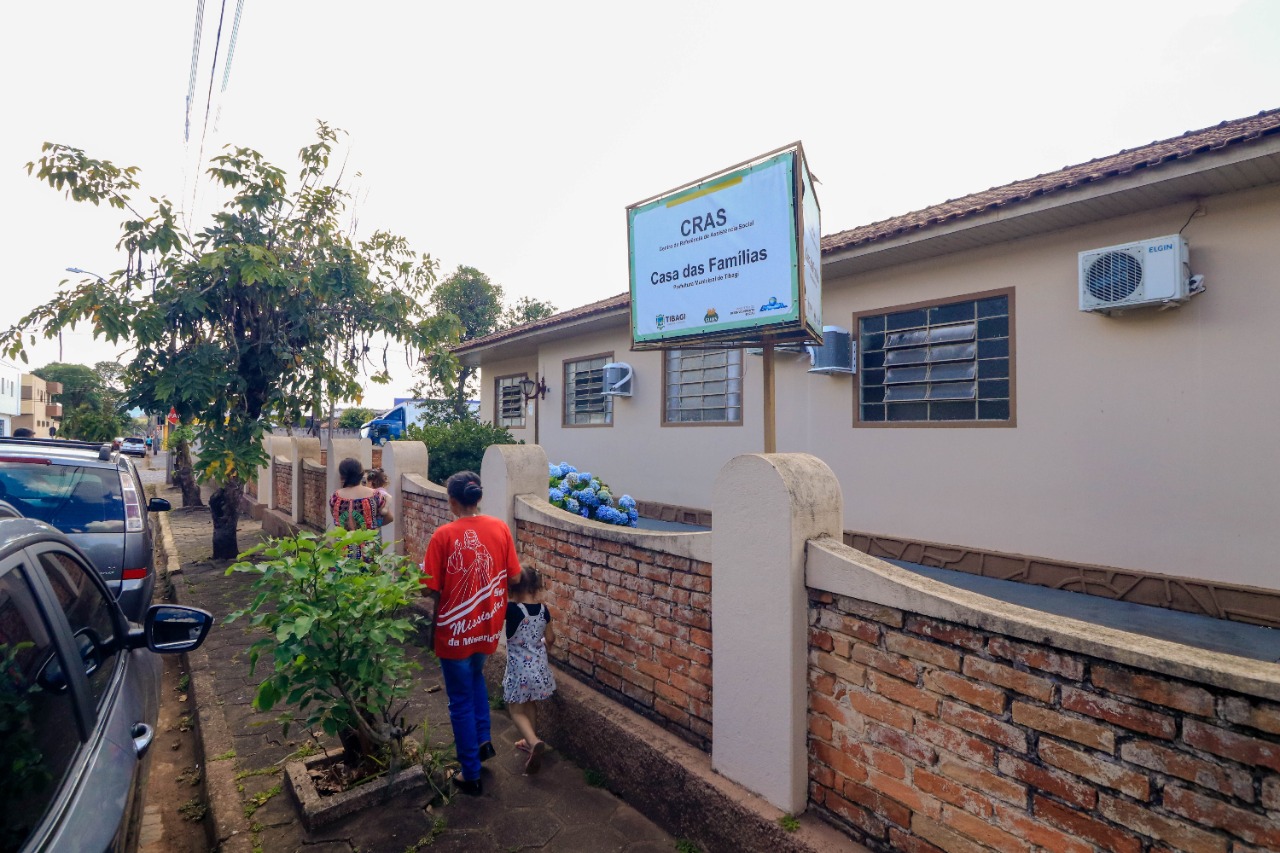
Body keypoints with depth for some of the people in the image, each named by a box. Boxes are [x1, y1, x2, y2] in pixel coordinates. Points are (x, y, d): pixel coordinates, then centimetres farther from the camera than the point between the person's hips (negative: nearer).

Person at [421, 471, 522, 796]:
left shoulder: (444, 535, -18)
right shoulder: (500, 528, -7)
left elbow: (431, 588, -14)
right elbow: (514, 576, -2)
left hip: (455, 628, -4)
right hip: (488, 625, 4)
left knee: (461, 700, 14)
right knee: (475, 676, 34)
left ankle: (471, 775, 27)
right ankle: (483, 739, 33)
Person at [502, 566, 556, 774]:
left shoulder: (512, 609, -24)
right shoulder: (543, 609, -6)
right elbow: (550, 639, 6)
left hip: (519, 669, -5)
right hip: (539, 666, 5)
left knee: (516, 709, 12)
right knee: (529, 704, 26)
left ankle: (534, 742, -8)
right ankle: (529, 740, 39)